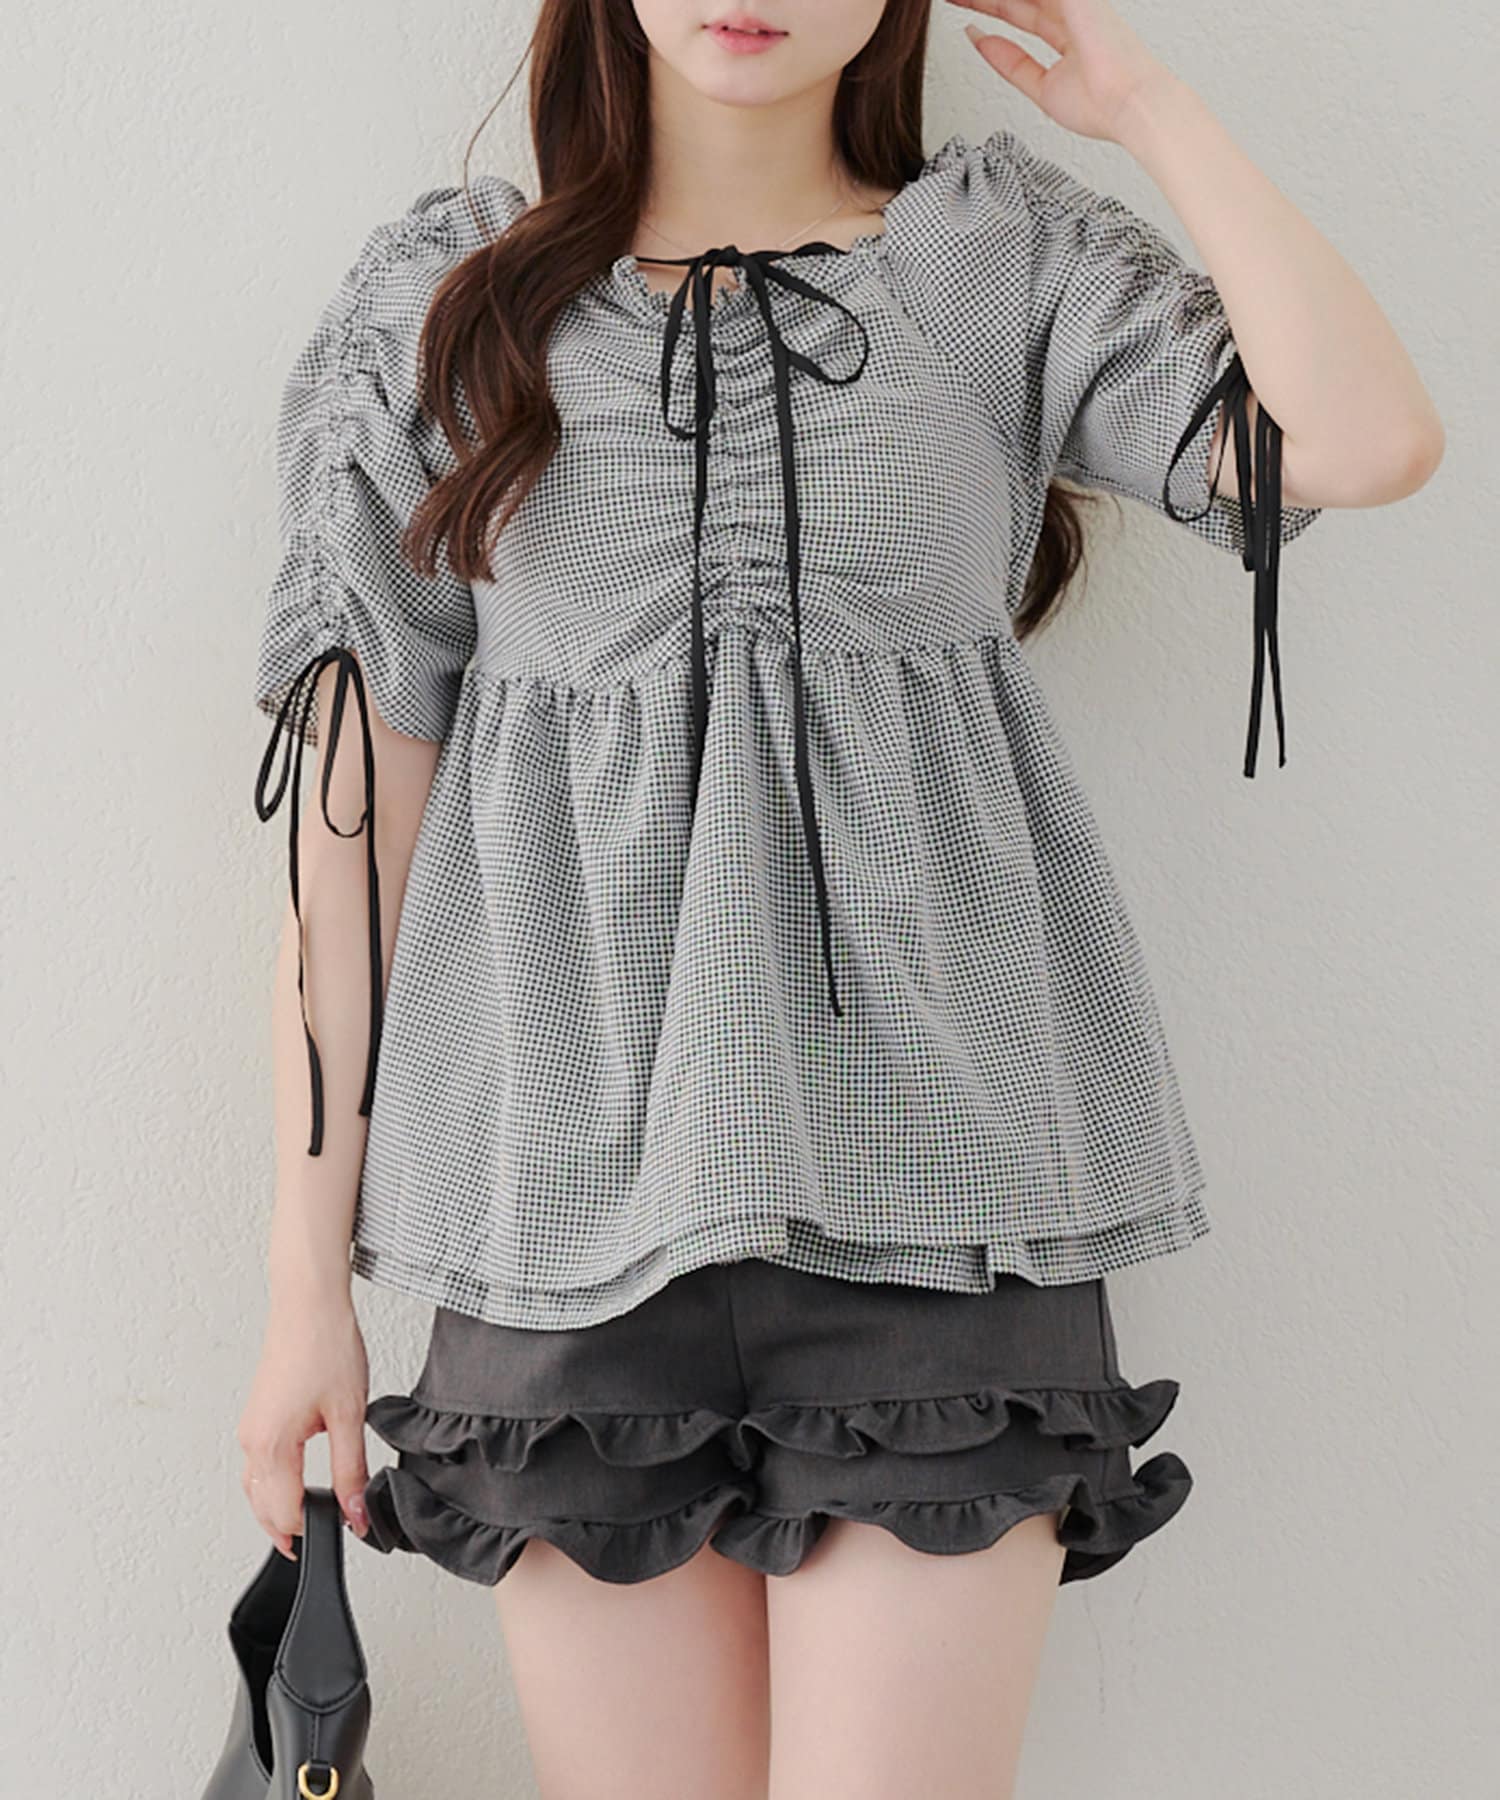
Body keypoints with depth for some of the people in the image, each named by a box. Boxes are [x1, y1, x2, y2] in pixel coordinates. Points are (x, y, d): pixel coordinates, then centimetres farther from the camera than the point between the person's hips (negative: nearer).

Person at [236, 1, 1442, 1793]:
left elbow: (1367, 441, -9)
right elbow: (356, 801, 5)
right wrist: (308, 1271, 3)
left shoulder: (1012, 249, 9)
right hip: (580, 1174, 1)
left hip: (930, 1158, 0)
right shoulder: (442, 292, 9)